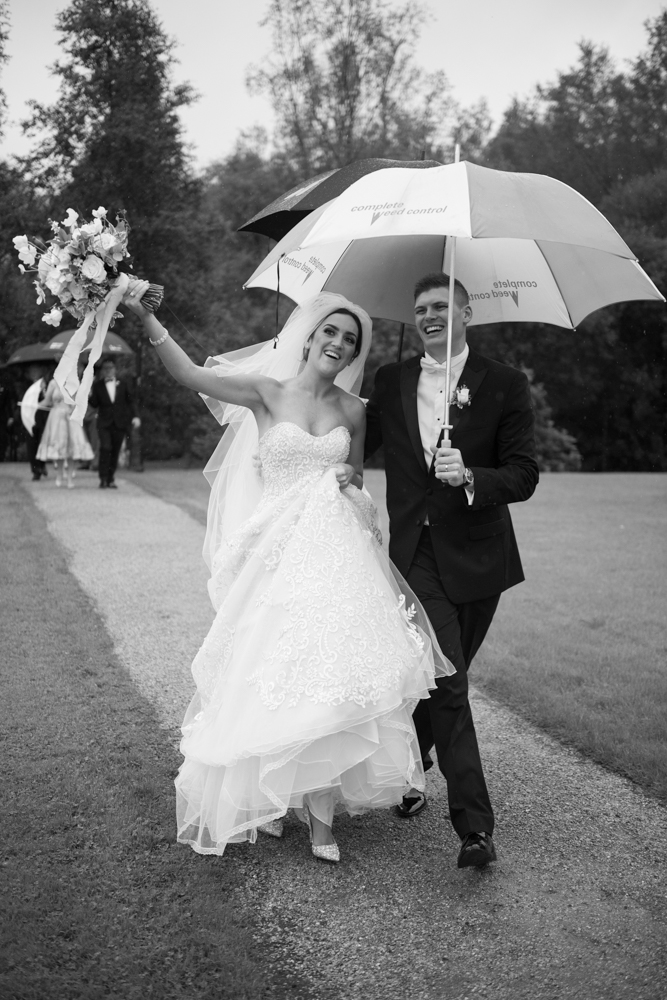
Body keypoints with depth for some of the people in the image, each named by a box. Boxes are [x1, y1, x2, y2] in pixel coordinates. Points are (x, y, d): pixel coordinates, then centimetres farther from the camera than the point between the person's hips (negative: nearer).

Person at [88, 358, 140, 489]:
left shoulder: (123, 384, 10)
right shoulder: (97, 385, 6)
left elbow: (130, 401, 12)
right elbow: (95, 404, 3)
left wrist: (134, 417, 2)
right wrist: (89, 396, -16)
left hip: (120, 423, 2)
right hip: (104, 423, -2)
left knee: (115, 452, 3)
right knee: (105, 448, -18)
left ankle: (110, 479, 13)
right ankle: (103, 479, -11)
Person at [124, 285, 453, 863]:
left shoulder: (352, 410, 9)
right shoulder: (268, 392, 1)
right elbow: (191, 375, -11)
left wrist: (351, 489, -1)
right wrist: (146, 318, -22)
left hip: (336, 555, 2)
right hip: (278, 553, -2)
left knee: (329, 673, -3)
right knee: (271, 674, 2)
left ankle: (320, 809, 9)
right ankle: (264, 796, 24)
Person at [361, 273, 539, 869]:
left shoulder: (505, 385, -2)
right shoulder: (391, 382, 6)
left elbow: (524, 476, -9)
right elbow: (357, 447, 18)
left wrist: (469, 476, -25)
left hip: (475, 559, 0)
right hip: (415, 553, 0)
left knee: (440, 682, 13)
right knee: (446, 684, -9)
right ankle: (475, 825, -2)